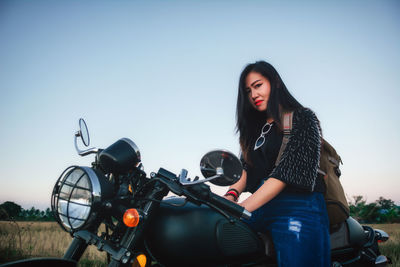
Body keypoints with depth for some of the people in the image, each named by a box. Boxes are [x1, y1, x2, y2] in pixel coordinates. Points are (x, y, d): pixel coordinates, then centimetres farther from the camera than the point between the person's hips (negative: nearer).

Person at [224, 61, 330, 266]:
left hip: (297, 209, -6)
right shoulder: (256, 129, 26)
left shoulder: (302, 118, 3)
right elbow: (247, 168, 13)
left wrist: (243, 208, -21)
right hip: (261, 209, 6)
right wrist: (231, 194, -10)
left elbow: (287, 172, -11)